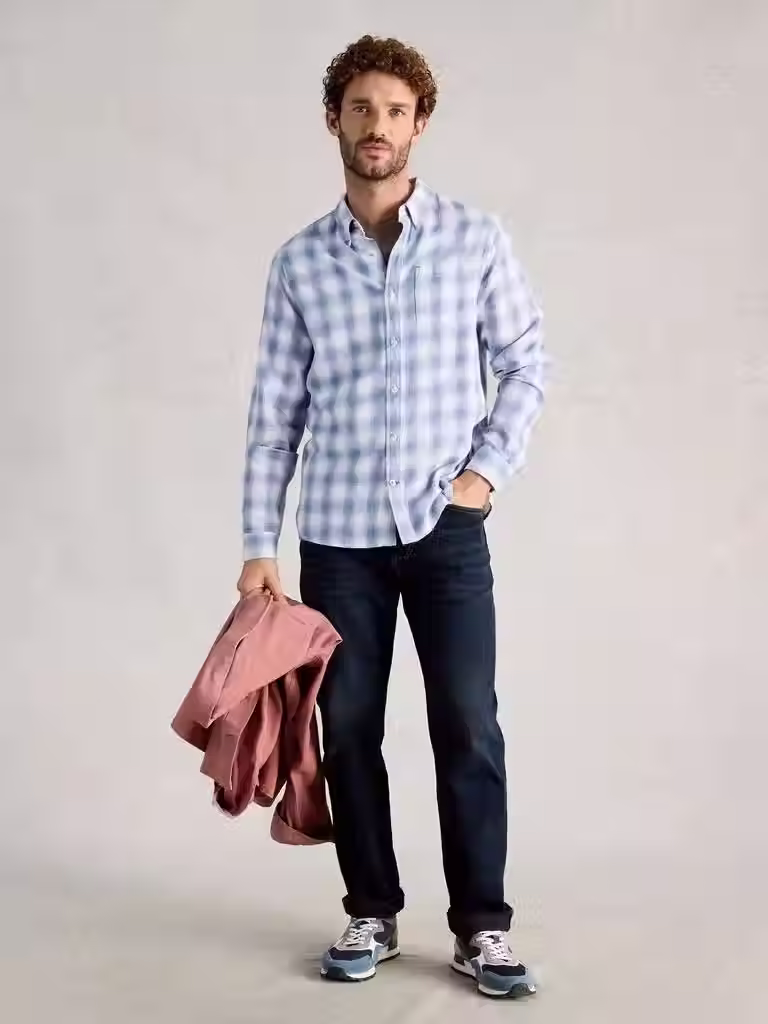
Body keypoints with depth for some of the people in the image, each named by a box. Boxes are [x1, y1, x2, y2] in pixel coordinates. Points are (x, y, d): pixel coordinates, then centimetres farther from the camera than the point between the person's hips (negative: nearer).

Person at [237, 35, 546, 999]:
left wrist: (487, 467, -6)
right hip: (338, 535, 2)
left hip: (446, 528, -1)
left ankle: (480, 926, 10)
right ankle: (371, 914, 21)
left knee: (468, 729, -2)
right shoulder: (299, 262, 5)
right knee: (349, 732, 7)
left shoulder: (475, 239, 1)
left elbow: (525, 364, 8)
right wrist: (258, 543, 1)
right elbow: (275, 410, 5)